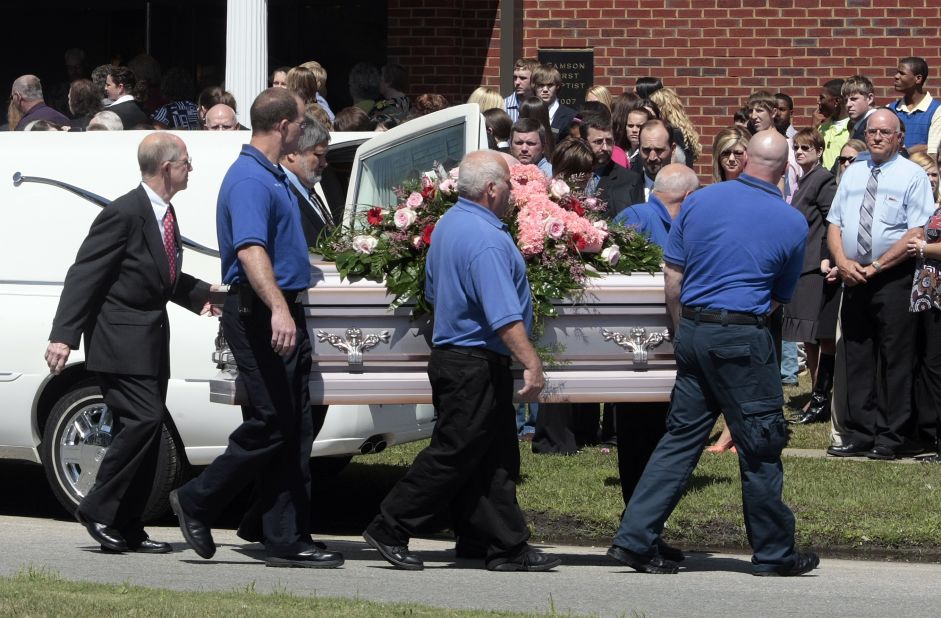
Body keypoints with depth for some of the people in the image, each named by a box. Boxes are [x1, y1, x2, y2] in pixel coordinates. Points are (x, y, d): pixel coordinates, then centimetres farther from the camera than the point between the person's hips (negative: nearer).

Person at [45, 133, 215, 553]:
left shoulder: (165, 215, 13)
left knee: (145, 431, 9)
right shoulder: (124, 214, -16)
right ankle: (98, 511, -7)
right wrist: (63, 336, -22)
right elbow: (83, 275, -17)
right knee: (143, 420, -17)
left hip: (151, 341, 10)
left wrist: (204, 295, 12)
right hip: (121, 341, -10)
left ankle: (128, 530, 14)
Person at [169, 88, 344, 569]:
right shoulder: (250, 179, -16)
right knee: (271, 425, -9)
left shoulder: (273, 177, 17)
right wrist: (278, 308, -42)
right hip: (258, 314, -10)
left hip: (284, 316, 10)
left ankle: (288, 542, 6)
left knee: (294, 433, 6)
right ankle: (197, 502, 7)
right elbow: (250, 250, -30)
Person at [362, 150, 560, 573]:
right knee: (453, 454, -4)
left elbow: (434, 292, 22)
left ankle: (509, 548, 12)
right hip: (478, 366, -10)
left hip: (451, 354, 10)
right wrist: (531, 363, -26)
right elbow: (504, 315, -26)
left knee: (494, 460, 10)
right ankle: (391, 530, 1)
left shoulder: (447, 225, 11)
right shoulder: (487, 240, -20)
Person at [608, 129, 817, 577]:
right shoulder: (792, 224, -2)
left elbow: (672, 276, 7)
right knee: (760, 445, 6)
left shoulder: (699, 201, 5)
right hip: (742, 338, -4)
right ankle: (774, 553, 14)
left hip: (692, 330, 4)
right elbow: (780, 296, 8)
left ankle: (633, 539, 5)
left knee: (681, 436, 10)